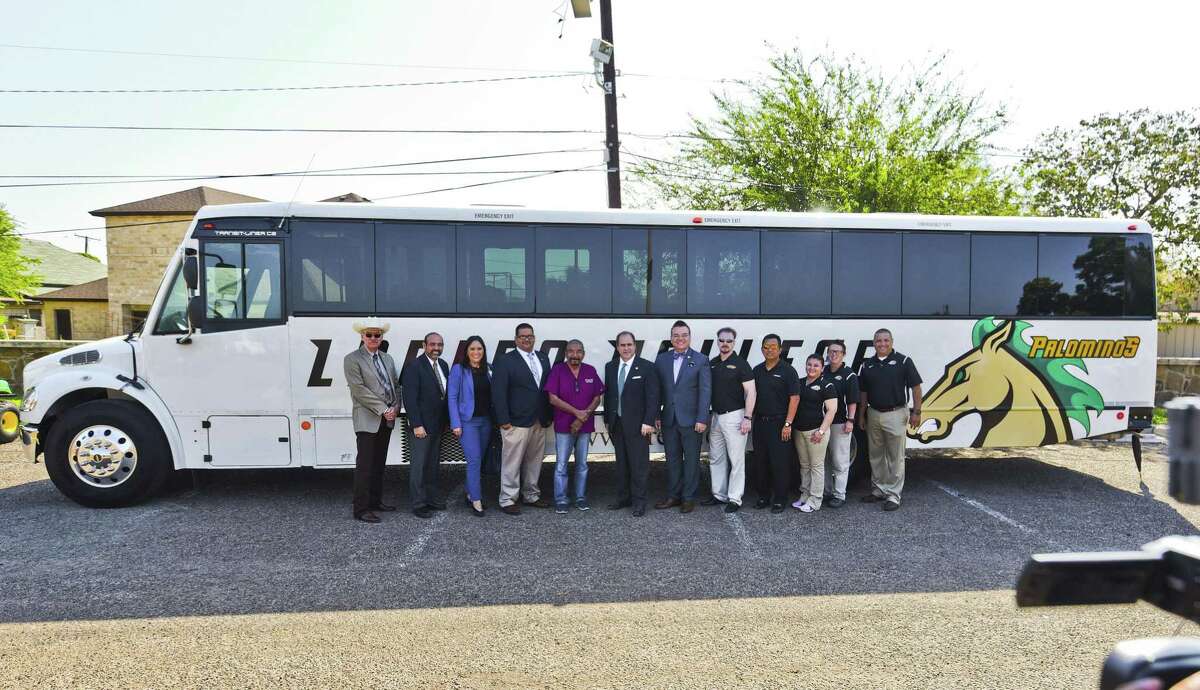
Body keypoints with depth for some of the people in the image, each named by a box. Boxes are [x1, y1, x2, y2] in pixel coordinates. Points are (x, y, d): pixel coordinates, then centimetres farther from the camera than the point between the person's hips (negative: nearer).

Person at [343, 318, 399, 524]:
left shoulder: (387, 358, 15)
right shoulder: (352, 359, -6)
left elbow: (395, 384, 15)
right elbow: (359, 390, -14)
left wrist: (394, 407, -3)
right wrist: (383, 409, -17)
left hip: (386, 419, 7)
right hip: (367, 420, -7)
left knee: (379, 463, 14)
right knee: (365, 465, -4)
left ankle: (376, 501, 25)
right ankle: (361, 509, 1)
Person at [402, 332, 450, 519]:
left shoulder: (443, 365, 9)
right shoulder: (414, 366, -14)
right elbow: (410, 398, -17)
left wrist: (446, 420, 9)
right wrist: (417, 425, -20)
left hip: (438, 425, 7)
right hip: (422, 426, -7)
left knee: (433, 464, 16)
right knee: (418, 465, 0)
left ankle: (432, 498, 27)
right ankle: (418, 504, 8)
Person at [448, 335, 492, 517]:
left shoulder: (488, 369, 8)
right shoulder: (458, 369, -4)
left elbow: (492, 396, 9)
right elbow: (452, 397, -5)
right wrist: (456, 424, -11)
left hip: (486, 420, 5)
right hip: (468, 421, -5)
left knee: (480, 459, 10)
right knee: (474, 460, -9)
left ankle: (471, 493, 27)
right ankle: (476, 501, -3)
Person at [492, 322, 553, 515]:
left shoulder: (543, 359, 13)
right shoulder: (505, 361, -4)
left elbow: (548, 389, 12)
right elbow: (498, 392, -8)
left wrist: (549, 415, 8)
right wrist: (503, 420, -13)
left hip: (539, 422, 6)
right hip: (516, 422, -6)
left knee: (534, 461, 14)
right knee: (512, 463, -1)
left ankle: (531, 495, 27)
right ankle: (507, 500, 9)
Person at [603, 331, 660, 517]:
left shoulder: (646, 367, -5)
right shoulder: (610, 367, 10)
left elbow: (652, 396, -9)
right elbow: (607, 395, 14)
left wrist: (648, 422, -14)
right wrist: (607, 420, 10)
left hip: (637, 424, -5)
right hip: (616, 424, 5)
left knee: (639, 464, -1)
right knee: (621, 464, 11)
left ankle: (639, 502, 7)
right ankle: (623, 498, 21)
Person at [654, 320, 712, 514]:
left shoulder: (700, 360, -3)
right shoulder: (661, 359, 7)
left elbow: (705, 392, -7)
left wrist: (702, 419, -13)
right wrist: (656, 416, 1)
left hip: (691, 420, -3)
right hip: (668, 420, 3)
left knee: (691, 459, 6)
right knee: (672, 459, 12)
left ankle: (689, 498, 16)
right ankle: (673, 496, 23)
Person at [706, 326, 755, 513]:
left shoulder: (740, 364, -6)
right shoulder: (712, 364, 10)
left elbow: (750, 392, -10)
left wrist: (747, 418, -16)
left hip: (734, 416, -6)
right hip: (715, 416, 6)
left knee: (736, 459, -2)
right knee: (716, 459, 12)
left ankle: (735, 499, 5)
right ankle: (719, 495, 23)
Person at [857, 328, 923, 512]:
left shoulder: (903, 361, -6)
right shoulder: (867, 365, 7)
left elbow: (915, 387, -6)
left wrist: (916, 411, -11)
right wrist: (861, 415, 11)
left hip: (896, 415, -5)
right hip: (873, 415, 5)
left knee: (895, 458, 2)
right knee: (876, 456, 14)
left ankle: (893, 495, 8)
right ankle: (879, 490, 26)